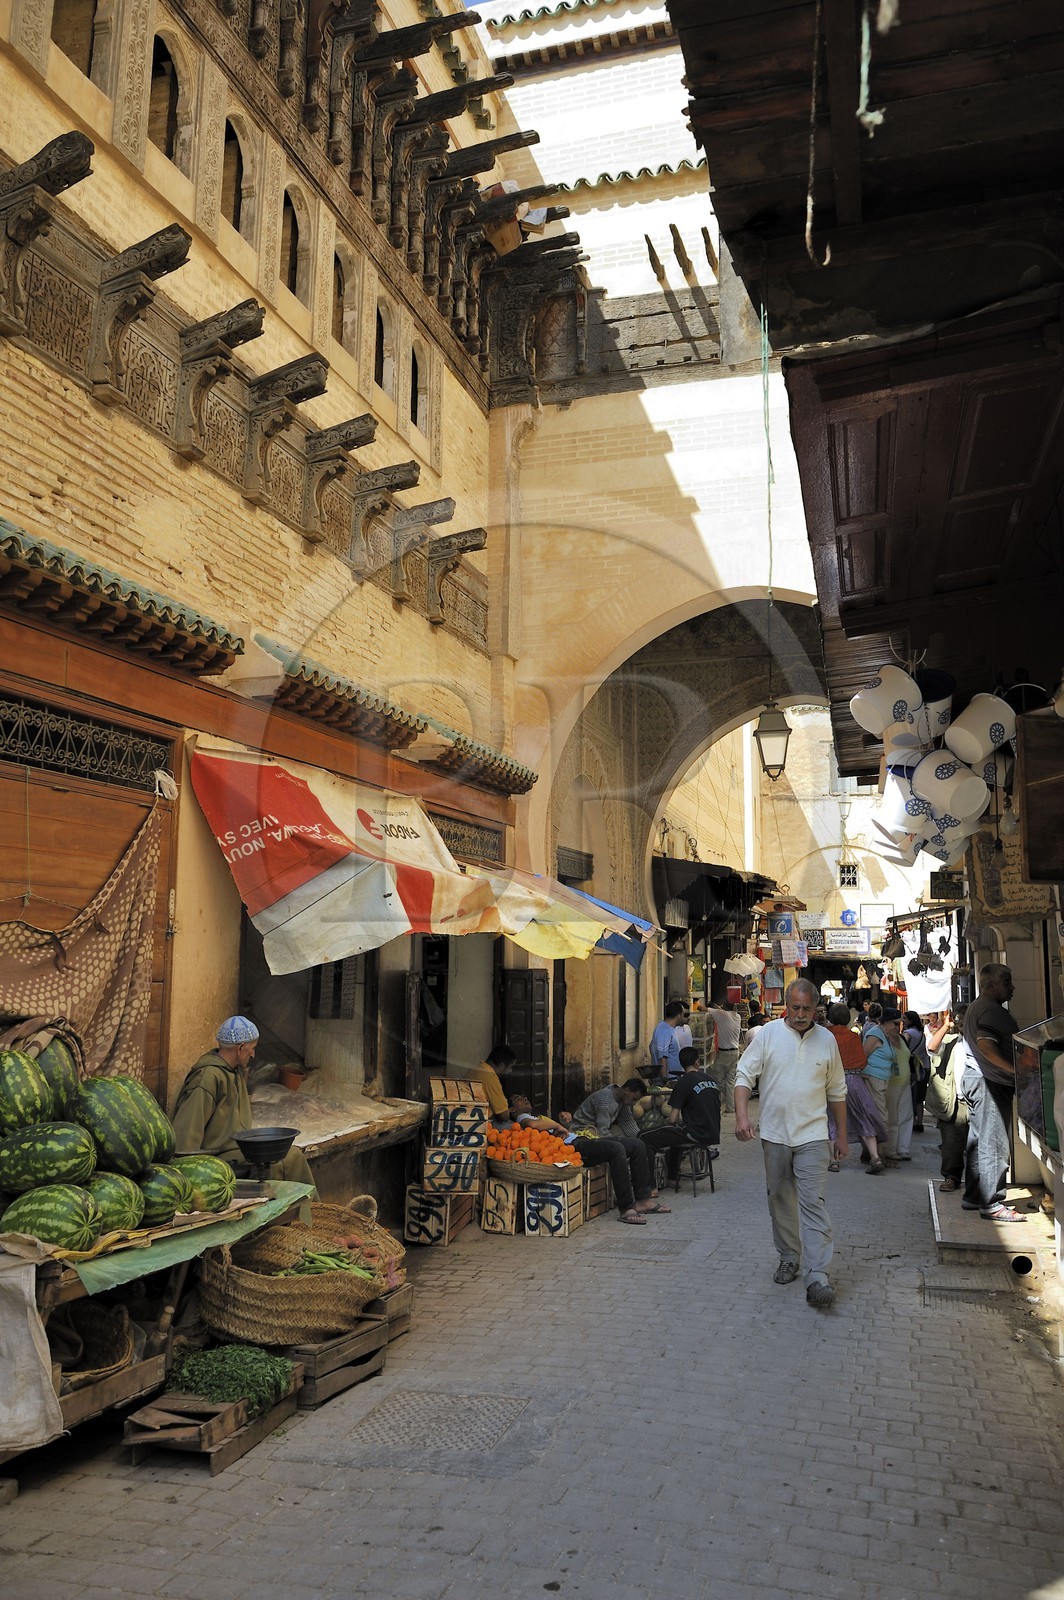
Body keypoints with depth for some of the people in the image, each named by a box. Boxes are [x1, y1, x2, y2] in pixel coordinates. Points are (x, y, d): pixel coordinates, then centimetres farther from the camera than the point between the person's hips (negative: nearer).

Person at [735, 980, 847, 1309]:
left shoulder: (826, 1040, 4)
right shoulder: (767, 1034, -2)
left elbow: (837, 1091, 13)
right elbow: (745, 1076, -3)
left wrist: (841, 1135, 14)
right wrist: (742, 1116, -17)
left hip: (812, 1135, -1)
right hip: (774, 1134, 1)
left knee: (813, 1202, -10)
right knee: (780, 1200, 12)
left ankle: (817, 1276, -12)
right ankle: (789, 1258, 30)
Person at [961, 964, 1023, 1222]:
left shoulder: (976, 1007, 18)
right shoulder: (991, 1010, -16)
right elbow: (985, 1045, -28)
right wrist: (1015, 1069, -25)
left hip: (975, 1077, 11)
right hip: (990, 1083, -11)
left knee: (978, 1141, 15)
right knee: (995, 1144, -7)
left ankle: (973, 1196, 22)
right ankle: (992, 1204, -4)